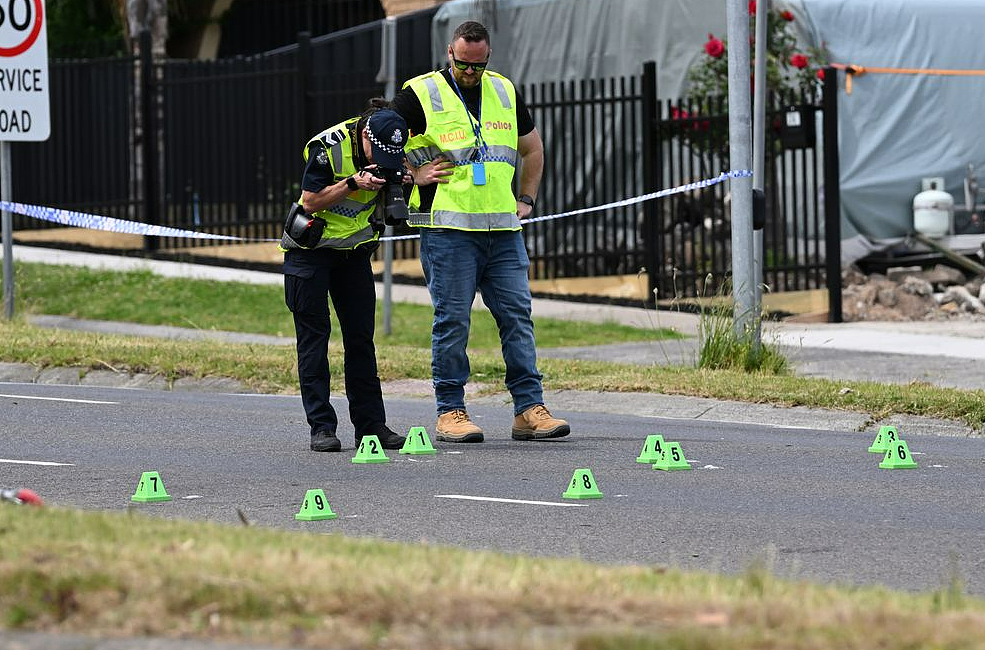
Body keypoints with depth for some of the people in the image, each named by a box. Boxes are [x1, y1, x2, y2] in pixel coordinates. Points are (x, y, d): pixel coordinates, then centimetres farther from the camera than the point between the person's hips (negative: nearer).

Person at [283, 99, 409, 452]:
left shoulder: (391, 147, -8)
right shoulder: (328, 145, -22)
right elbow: (310, 202, -19)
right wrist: (354, 183, -29)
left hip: (355, 249, 5)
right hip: (311, 248, -4)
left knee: (361, 337, 3)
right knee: (314, 335, -5)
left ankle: (371, 424, 6)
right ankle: (321, 427, -5)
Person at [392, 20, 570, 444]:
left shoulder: (504, 92, 15)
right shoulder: (420, 93, 0)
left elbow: (532, 147, 28)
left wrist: (526, 198, 20)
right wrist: (413, 174, -7)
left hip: (503, 231, 4)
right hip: (448, 229, -4)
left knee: (517, 316, 0)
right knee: (452, 321, -4)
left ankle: (529, 408, 2)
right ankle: (450, 412, 2)